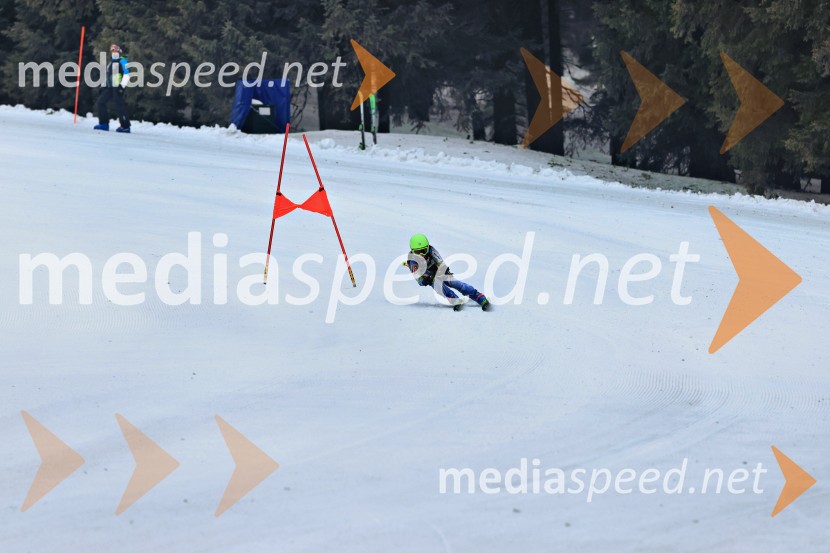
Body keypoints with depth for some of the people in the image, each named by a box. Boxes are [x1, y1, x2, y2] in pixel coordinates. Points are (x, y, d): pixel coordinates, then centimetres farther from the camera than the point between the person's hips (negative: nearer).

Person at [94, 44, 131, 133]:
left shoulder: (122, 61, -1)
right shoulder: (111, 63, 24)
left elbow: (126, 74, -10)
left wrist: (122, 85, -17)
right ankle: (104, 124, 4)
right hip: (109, 87, 9)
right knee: (100, 103, 2)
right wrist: (104, 86, 21)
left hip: (117, 87, -9)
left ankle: (125, 126, -6)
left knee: (119, 106, -10)